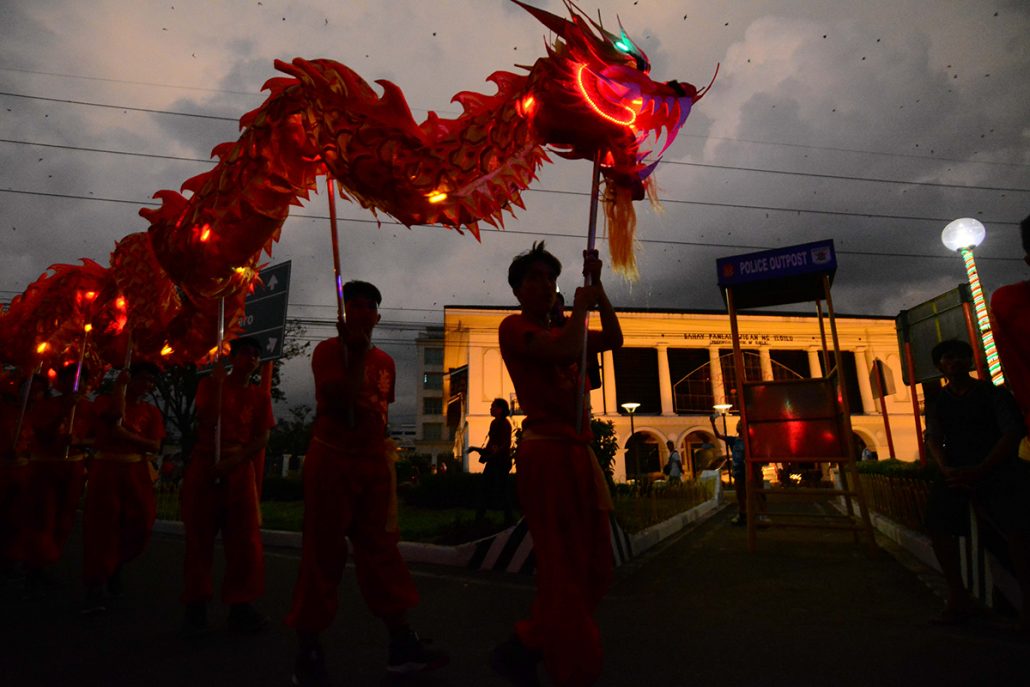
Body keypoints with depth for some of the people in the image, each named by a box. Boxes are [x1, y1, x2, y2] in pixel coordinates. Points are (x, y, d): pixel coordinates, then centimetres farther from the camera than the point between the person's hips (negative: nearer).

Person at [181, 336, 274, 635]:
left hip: (240, 470, 1)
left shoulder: (260, 396, 9)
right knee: (200, 539, 3)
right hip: (204, 467, -1)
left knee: (246, 541, -2)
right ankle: (196, 606, 15)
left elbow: (262, 439, 1)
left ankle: (241, 606, 6)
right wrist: (218, 384, -15)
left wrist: (235, 460, -14)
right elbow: (206, 421, -10)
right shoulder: (210, 383, 6)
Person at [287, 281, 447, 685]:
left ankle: (402, 644, 13)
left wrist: (381, 455, 15)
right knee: (324, 554, 2)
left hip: (375, 463, 5)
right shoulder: (328, 350, -6)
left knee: (381, 550, 7)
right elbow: (341, 402, -19)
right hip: (331, 460, -5)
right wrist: (357, 354, -19)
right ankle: (308, 650, 16)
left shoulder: (386, 362, 11)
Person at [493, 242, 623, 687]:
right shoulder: (515, 326, -4)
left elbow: (613, 340, 12)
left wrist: (597, 287, 7)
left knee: (593, 571, 14)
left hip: (577, 455, 9)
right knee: (565, 573, -2)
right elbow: (565, 351, -21)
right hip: (548, 454, -9)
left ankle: (521, 650, 27)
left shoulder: (557, 331, 21)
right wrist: (580, 306, -4)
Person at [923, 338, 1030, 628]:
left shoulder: (993, 394, 5)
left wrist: (980, 471, -18)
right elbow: (933, 439, 4)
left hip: (997, 466, -2)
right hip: (957, 471, 3)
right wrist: (947, 470, -16)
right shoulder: (937, 403, 14)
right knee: (938, 520, -16)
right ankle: (958, 597, -8)